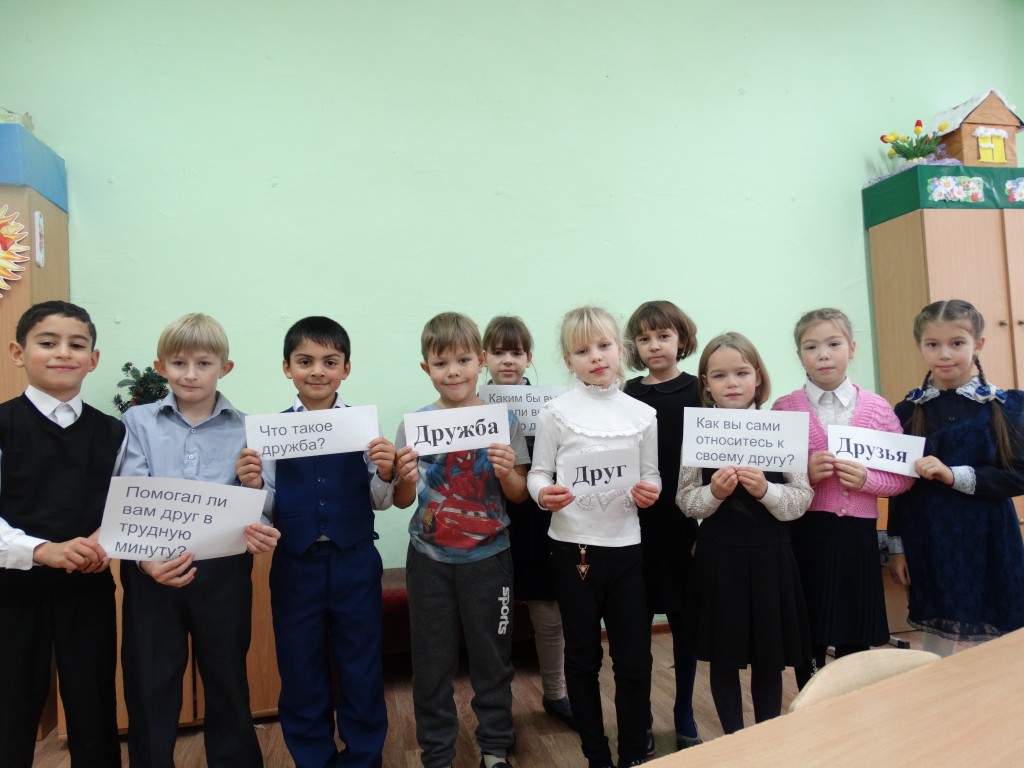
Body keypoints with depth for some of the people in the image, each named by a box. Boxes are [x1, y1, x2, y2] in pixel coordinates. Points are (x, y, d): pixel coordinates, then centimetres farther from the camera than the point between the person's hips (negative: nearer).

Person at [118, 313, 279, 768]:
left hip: (223, 571, 0)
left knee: (227, 676, 14)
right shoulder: (138, 422, 2)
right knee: (150, 684, 10)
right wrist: (145, 558, -21)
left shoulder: (244, 429, 2)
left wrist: (257, 533, -23)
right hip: (151, 572, 0)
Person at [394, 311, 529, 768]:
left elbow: (519, 495, 0)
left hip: (488, 558, 0)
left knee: (492, 657, 12)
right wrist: (406, 479, -21)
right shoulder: (413, 424, -4)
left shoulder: (504, 421, -5)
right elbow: (402, 502, 0)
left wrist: (507, 473, -21)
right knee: (431, 662, 11)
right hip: (429, 559, 1)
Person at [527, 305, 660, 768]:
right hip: (573, 547, -1)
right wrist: (543, 495, -22)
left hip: (626, 547, 2)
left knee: (634, 658, 7)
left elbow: (651, 475, 8)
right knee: (583, 656, 12)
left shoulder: (642, 414, 3)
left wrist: (650, 492, -13)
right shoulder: (556, 412, -4)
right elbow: (538, 473, -1)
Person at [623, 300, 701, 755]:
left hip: (685, 524, -1)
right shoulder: (627, 396, 5)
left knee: (684, 622, 11)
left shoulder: (698, 392, -1)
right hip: (636, 526, 2)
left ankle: (684, 717, 30)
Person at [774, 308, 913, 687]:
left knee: (856, 642, 13)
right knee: (807, 641, 9)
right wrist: (803, 474, -17)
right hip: (804, 534, -1)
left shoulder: (878, 408, 2)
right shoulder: (784, 408, -1)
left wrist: (867, 479, -14)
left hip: (857, 535, 1)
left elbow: (904, 477, 4)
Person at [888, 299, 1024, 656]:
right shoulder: (908, 411, 1)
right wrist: (897, 547, 5)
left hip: (988, 545, -1)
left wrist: (954, 476, -20)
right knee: (936, 644, 11)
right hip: (929, 544, 1)